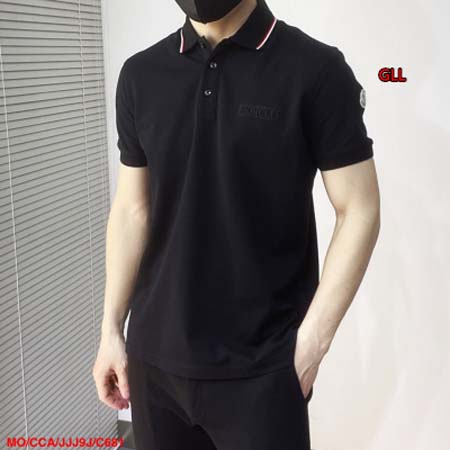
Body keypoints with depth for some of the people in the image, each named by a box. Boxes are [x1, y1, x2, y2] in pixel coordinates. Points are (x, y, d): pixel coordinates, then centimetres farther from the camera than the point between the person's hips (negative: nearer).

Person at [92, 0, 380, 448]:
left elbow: (358, 213, -6)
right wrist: (111, 330, 6)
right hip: (155, 356, 4)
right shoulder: (140, 74, 3)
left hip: (261, 366, -3)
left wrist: (312, 340, -10)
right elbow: (132, 210, 7)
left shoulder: (316, 69, -8)